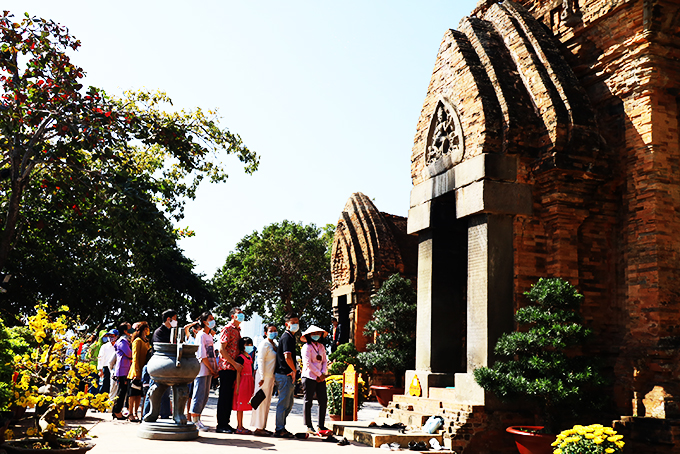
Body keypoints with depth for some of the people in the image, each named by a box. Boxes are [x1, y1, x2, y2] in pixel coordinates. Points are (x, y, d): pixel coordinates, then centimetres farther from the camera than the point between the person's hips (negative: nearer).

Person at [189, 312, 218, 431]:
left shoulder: (209, 336, 19)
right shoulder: (201, 335, -8)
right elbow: (202, 356, -14)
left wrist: (216, 369, 7)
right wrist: (212, 370, -12)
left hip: (209, 371, 8)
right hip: (201, 369, -8)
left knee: (205, 396, 9)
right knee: (199, 395, -6)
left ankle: (197, 419, 16)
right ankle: (195, 421, -2)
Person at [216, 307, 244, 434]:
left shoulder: (238, 330, 19)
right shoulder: (227, 329, -8)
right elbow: (222, 349, -15)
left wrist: (239, 364, 14)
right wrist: (234, 363, -17)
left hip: (235, 368, 8)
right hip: (227, 367, -8)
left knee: (230, 396, 10)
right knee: (224, 396, -4)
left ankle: (226, 423, 17)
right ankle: (221, 425, 1)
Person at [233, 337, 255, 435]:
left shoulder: (249, 357, 16)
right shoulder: (241, 357, -9)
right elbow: (238, 373, -12)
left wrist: (253, 384, 20)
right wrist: (238, 387, -15)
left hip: (248, 384, 8)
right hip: (242, 383, -8)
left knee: (243, 406, 11)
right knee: (240, 406, -5)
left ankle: (240, 426, 17)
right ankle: (239, 428, -2)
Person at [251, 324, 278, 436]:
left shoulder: (275, 344, 15)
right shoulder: (264, 344, -10)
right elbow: (260, 360, -15)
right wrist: (262, 377, -21)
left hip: (271, 376, 9)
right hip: (264, 375, -9)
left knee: (267, 402, 11)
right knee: (262, 401, -5)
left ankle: (262, 426, 17)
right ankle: (258, 428, -1)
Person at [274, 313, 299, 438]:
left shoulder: (291, 337, 18)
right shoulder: (287, 337, -13)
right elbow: (287, 357, -24)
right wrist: (294, 370, -11)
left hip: (288, 375, 10)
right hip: (284, 375, -10)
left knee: (289, 404, 15)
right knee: (284, 403, -4)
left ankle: (281, 428, 22)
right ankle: (280, 430, 2)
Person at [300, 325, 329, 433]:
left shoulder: (321, 346, 15)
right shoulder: (307, 347, -6)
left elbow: (325, 361, 14)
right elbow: (308, 363, -13)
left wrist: (323, 373, -3)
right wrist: (319, 374, -11)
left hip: (321, 378, 6)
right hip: (309, 377, -6)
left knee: (323, 400, 3)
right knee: (308, 402, -1)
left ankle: (321, 426, 11)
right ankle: (309, 426, 5)